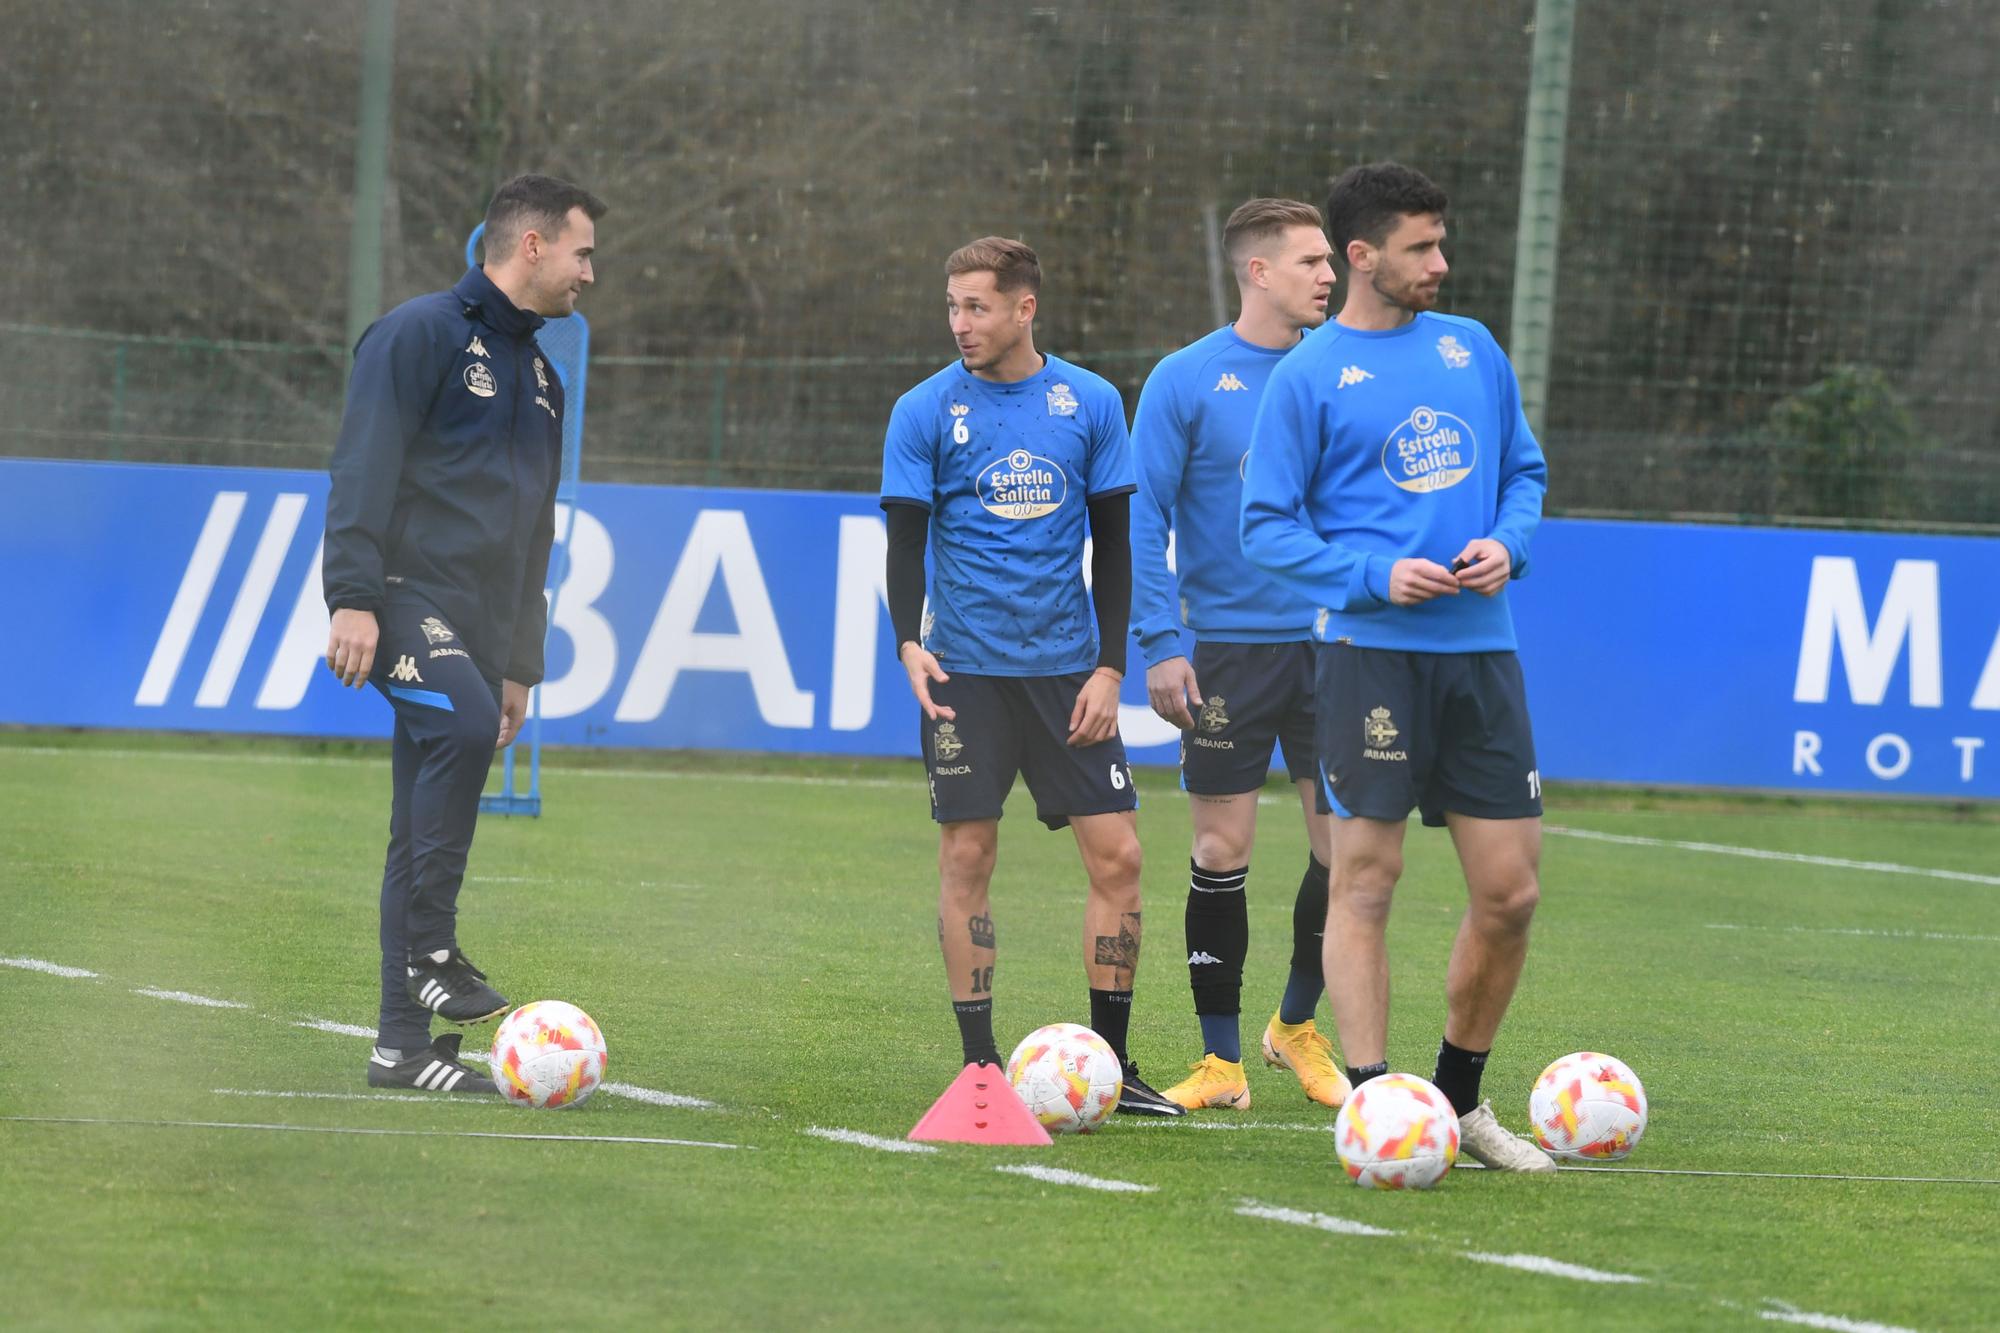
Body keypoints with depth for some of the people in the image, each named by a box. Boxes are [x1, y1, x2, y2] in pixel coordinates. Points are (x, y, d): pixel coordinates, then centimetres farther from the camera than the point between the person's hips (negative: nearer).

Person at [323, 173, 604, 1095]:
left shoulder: (538, 376, 24)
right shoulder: (423, 334, -3)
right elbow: (364, 467, -12)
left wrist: (520, 663, 25)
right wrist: (353, 597, -21)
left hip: (476, 622, 8)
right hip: (406, 598, -8)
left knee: (426, 832, 5)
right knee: (463, 724, -33)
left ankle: (403, 1045, 4)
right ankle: (430, 950, -28)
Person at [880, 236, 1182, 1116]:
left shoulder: (1091, 404, 4)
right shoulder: (926, 411, -1)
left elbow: (1112, 542, 8)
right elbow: (905, 541, -2)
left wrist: (1108, 666, 0)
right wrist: (909, 642, -19)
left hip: (1067, 665, 2)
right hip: (964, 670, -2)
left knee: (1116, 854, -2)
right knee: (966, 857, -2)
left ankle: (1109, 1063, 6)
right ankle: (978, 1065, 6)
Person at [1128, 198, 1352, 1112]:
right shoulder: (1187, 381, -3)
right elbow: (1143, 520, -3)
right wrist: (1160, 643, -11)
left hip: (1330, 644, 3)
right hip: (1228, 649, -3)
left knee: (1345, 842, -1)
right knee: (1223, 848, 0)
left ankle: (1297, 1024, 21)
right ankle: (1221, 1056, 9)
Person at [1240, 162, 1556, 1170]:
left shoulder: (1472, 350, 12)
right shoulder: (1309, 375, -2)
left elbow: (1524, 471, 19)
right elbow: (1267, 527, -2)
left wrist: (1507, 544, -2)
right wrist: (1375, 576, -15)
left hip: (1481, 650, 5)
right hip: (1372, 651, -5)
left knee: (1509, 890, 4)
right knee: (1365, 879, -7)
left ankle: (1458, 1097, 20)